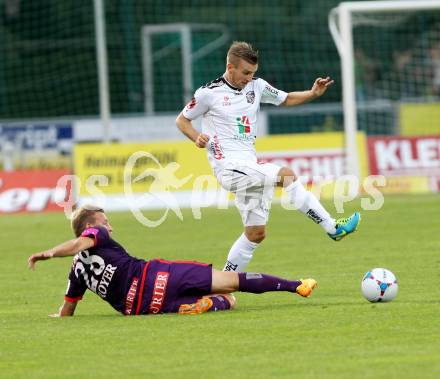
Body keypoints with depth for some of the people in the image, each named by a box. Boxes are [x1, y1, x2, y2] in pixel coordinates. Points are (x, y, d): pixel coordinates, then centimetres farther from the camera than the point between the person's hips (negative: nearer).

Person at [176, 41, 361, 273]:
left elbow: (286, 99, 24)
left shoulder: (256, 86, 10)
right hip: (228, 165, -7)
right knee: (287, 175, -25)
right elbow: (182, 120, 7)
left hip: (250, 166, 7)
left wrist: (313, 94, 6)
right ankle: (333, 227, -24)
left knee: (256, 233, 8)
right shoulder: (209, 93, -4)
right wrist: (197, 138, -12)